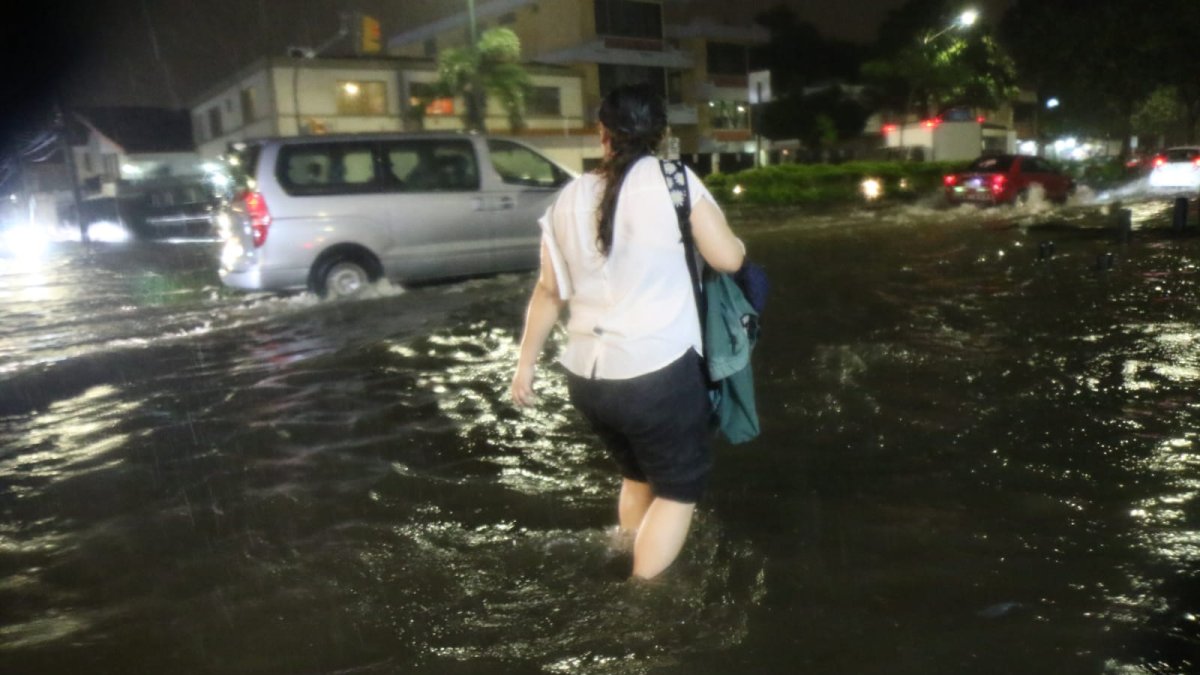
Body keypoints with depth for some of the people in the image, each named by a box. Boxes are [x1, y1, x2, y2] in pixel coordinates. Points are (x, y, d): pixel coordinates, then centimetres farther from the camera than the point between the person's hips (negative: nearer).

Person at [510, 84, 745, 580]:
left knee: (637, 474, 26)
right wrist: (734, 239, 19)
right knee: (680, 486, 12)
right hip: (658, 372, -6)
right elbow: (728, 258, -5)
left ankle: (631, 576, 41)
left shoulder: (570, 198, 6)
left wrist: (526, 362, 20)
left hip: (586, 375, 6)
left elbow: (549, 290, 10)